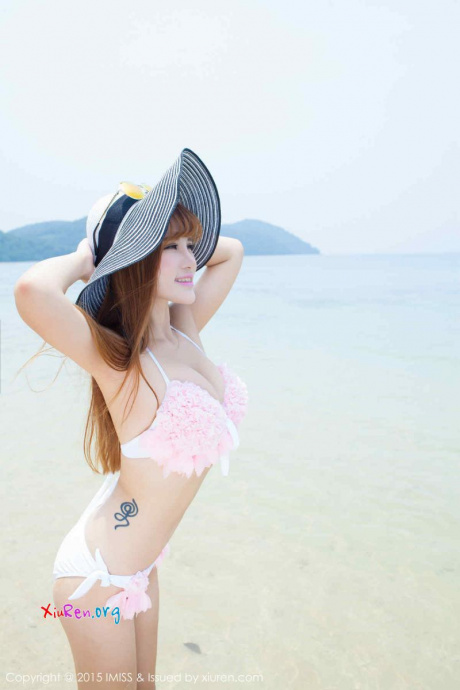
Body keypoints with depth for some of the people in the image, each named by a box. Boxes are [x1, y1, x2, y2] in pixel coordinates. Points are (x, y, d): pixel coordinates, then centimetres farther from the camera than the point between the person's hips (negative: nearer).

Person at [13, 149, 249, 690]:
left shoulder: (185, 330, -5)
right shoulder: (121, 360, -26)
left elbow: (231, 251, 10)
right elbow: (33, 292, -47)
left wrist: (175, 238, -2)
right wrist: (84, 258, -27)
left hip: (141, 566, 7)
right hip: (100, 578, -7)